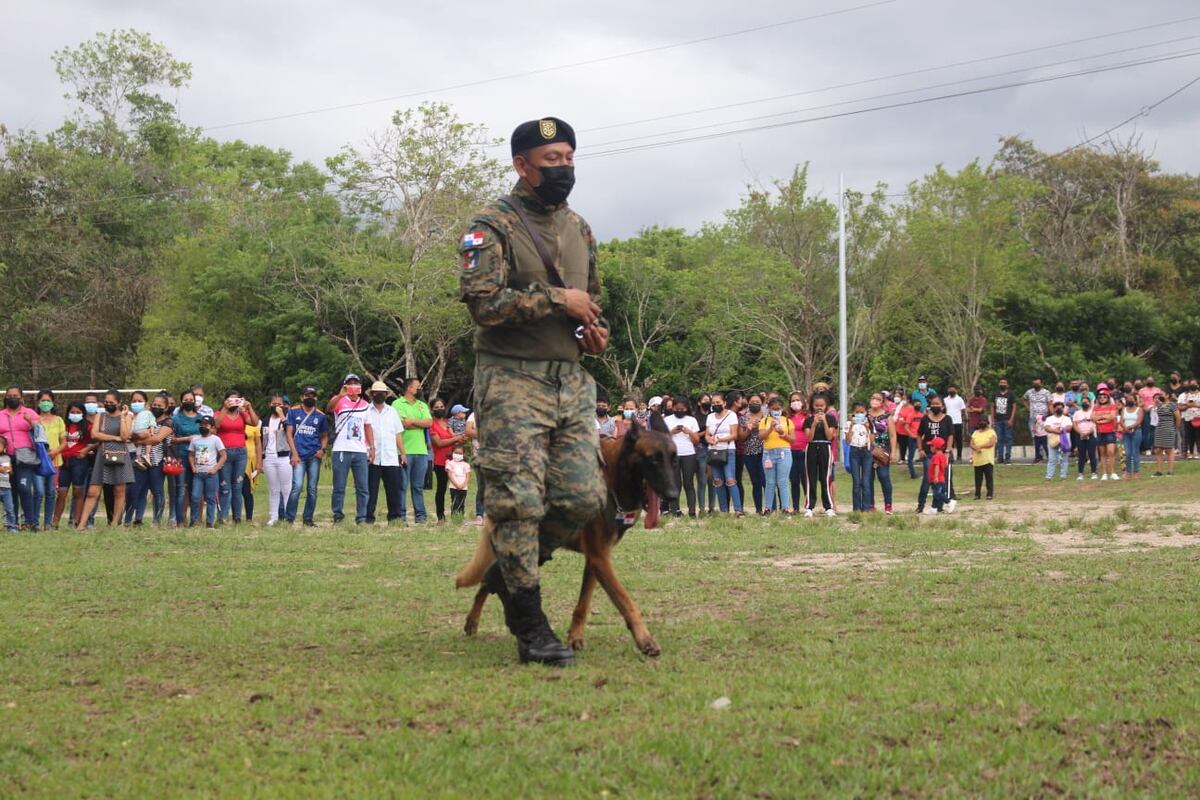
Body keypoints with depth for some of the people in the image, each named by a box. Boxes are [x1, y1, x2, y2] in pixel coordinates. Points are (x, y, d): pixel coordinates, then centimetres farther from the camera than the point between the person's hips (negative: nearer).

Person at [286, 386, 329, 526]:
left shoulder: (320, 416, 11)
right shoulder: (293, 412, 7)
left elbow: (324, 436, 18)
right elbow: (289, 434, 4)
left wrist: (323, 449, -3)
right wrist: (294, 454, -5)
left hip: (314, 457, 3)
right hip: (299, 456, -3)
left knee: (312, 489, 4)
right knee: (297, 486, -15)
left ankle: (308, 518, 14)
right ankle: (290, 518, -8)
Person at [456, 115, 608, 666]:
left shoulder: (578, 229, 16)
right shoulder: (493, 226, -6)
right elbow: (483, 302, -19)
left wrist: (594, 329, 8)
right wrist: (558, 300, -15)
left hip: (572, 379, 7)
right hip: (513, 380, -7)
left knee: (584, 497, 0)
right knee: (518, 501, -7)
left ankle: (509, 571, 24)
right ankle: (531, 630, -1)